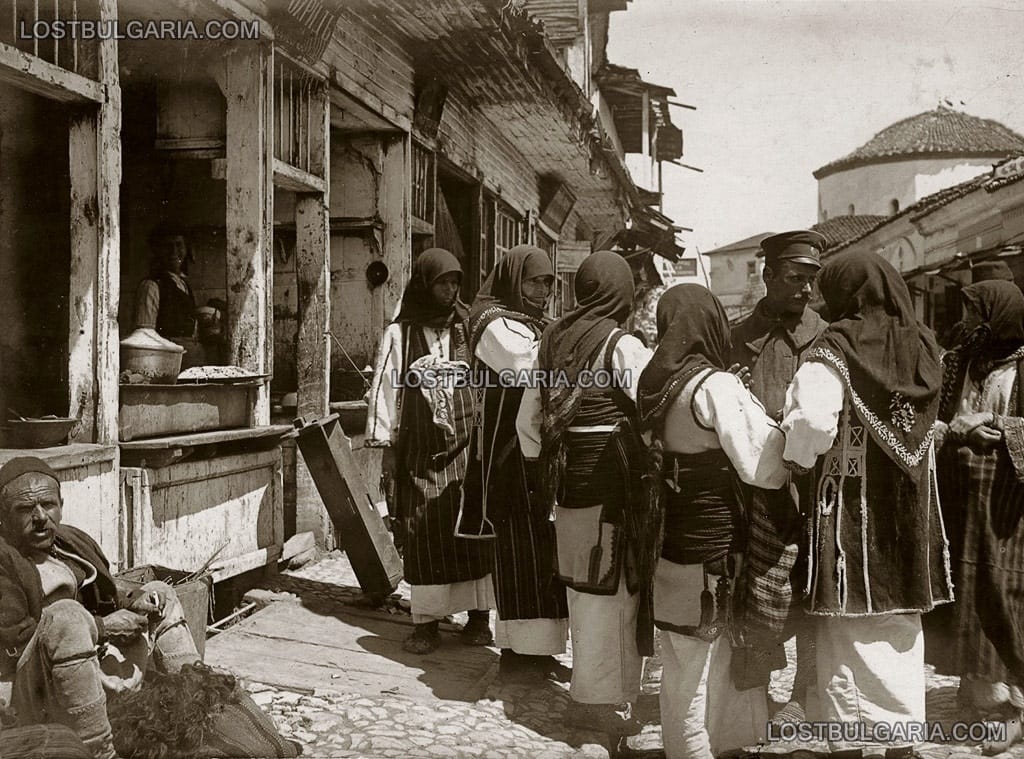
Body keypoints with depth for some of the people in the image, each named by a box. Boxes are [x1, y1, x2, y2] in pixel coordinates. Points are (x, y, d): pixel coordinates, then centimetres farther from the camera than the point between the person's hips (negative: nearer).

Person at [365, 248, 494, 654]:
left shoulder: (469, 330, 7)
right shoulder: (399, 334, 6)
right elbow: (385, 389, 4)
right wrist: (385, 447, -2)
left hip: (468, 449, 1)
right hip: (420, 452, 0)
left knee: (473, 531, 1)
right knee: (423, 537, 0)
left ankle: (479, 616, 11)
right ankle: (427, 621, 8)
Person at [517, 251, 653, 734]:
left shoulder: (553, 340, 8)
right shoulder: (622, 345, -11)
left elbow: (527, 417, 14)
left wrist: (544, 460, 25)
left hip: (566, 474, 7)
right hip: (613, 474, -7)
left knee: (583, 582, 17)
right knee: (612, 586, 2)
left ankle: (589, 684, 30)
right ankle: (597, 699, 8)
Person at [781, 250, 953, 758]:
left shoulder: (835, 348, -11)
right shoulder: (922, 346, 5)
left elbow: (814, 421, -25)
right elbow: (922, 425, 7)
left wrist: (797, 458, -6)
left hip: (851, 509, -5)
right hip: (909, 511, 5)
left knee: (849, 637, 6)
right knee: (901, 635, 17)